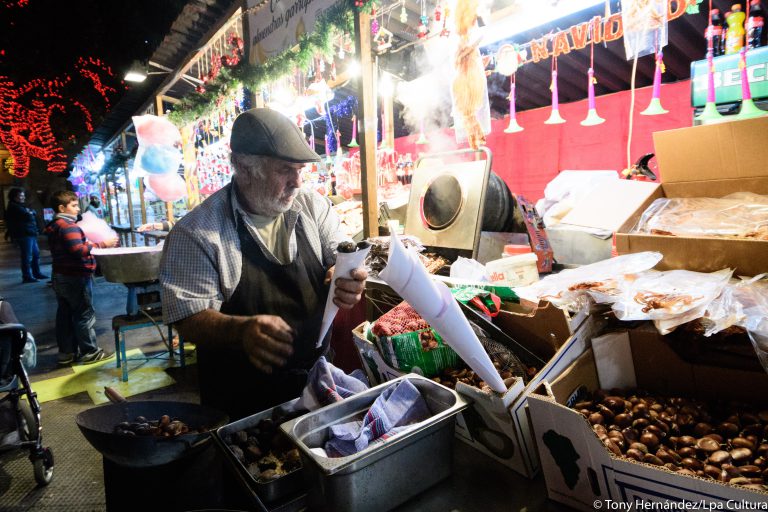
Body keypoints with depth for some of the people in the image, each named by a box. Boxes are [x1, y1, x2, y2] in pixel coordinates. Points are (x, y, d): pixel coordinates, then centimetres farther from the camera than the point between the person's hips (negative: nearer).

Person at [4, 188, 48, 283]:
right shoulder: (14, 207, -10)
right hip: (24, 235, -10)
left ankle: (36, 273, 24)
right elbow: (28, 216, -19)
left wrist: (30, 212, -7)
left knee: (36, 254, 14)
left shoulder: (21, 206, 21)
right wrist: (31, 213, 1)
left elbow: (34, 213, 13)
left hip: (31, 234, 10)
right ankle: (27, 276, -3)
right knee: (27, 256, -8)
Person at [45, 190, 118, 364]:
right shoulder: (68, 226, -18)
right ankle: (89, 352, 5)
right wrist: (103, 244, -25)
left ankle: (66, 352, 20)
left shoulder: (54, 226, 13)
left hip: (61, 277, 10)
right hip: (76, 278, -10)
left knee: (65, 315, 13)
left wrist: (90, 243, 17)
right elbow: (79, 251, -28)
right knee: (84, 315, -2)